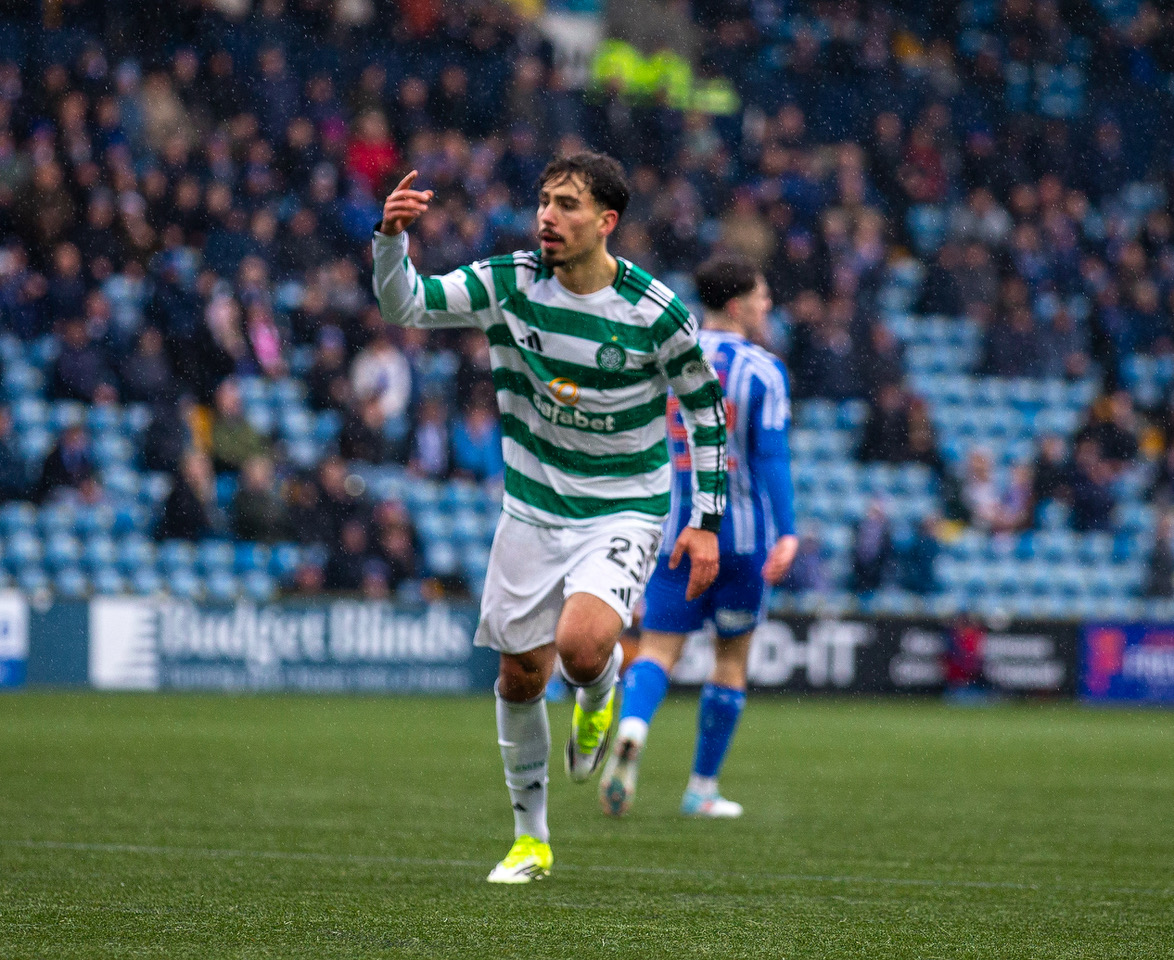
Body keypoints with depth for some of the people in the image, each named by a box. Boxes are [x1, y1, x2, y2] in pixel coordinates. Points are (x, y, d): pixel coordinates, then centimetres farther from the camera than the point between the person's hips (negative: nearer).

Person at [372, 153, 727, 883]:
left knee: (581, 645, -28)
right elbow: (406, 305, -11)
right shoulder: (511, 283, -7)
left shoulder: (654, 311, -14)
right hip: (533, 508, 3)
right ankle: (531, 838, 25)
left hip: (623, 512, -3)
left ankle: (599, 697, 12)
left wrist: (706, 521, -3)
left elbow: (706, 407, -1)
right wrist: (391, 237, -31)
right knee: (520, 675, 6)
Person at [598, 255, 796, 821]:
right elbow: (771, 456, -15)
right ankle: (702, 789, 15)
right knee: (732, 658, 12)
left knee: (658, 650, -2)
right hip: (742, 534, -2)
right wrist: (786, 533, -20)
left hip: (673, 533, 2)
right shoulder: (762, 371, -5)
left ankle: (631, 728, -35)